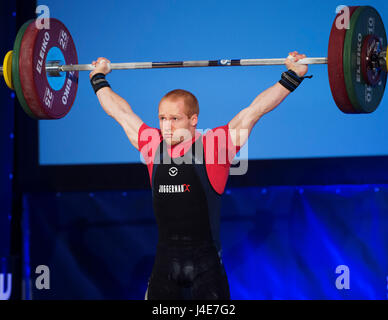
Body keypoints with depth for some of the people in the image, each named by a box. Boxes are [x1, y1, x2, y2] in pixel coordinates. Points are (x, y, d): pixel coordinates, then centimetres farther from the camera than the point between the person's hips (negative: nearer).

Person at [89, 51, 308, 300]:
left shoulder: (213, 146, -4)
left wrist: (292, 76, -5)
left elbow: (254, 110, -3)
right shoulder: (153, 146, 8)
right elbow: (121, 112, 22)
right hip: (165, 261, 4)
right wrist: (99, 78, 33)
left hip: (205, 262, -4)